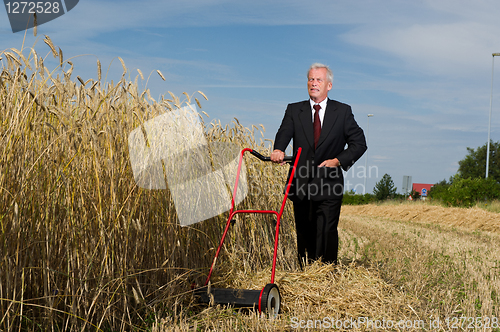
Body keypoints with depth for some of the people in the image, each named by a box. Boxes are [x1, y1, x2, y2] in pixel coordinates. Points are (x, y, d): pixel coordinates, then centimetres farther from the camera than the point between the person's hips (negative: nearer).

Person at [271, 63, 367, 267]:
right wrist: (278, 150, -32)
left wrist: (338, 160, -12)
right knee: (304, 235, 10)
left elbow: (359, 143, 5)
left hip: (329, 186, -2)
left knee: (326, 233, -10)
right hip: (301, 185, 2)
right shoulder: (294, 110, 9)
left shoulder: (343, 112, 7)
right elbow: (284, 133, -8)